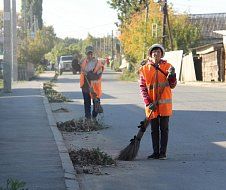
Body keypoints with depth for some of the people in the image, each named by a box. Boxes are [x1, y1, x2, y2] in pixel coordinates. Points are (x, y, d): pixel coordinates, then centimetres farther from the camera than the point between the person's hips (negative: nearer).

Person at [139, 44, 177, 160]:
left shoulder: (167, 66, 3)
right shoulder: (144, 68, 2)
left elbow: (172, 85, 5)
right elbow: (142, 87, 1)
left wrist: (172, 75, -15)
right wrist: (148, 103, -9)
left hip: (165, 103, -1)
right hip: (151, 104, 1)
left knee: (164, 128, 1)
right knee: (154, 129, 8)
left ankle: (163, 153, 6)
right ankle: (155, 152, 15)